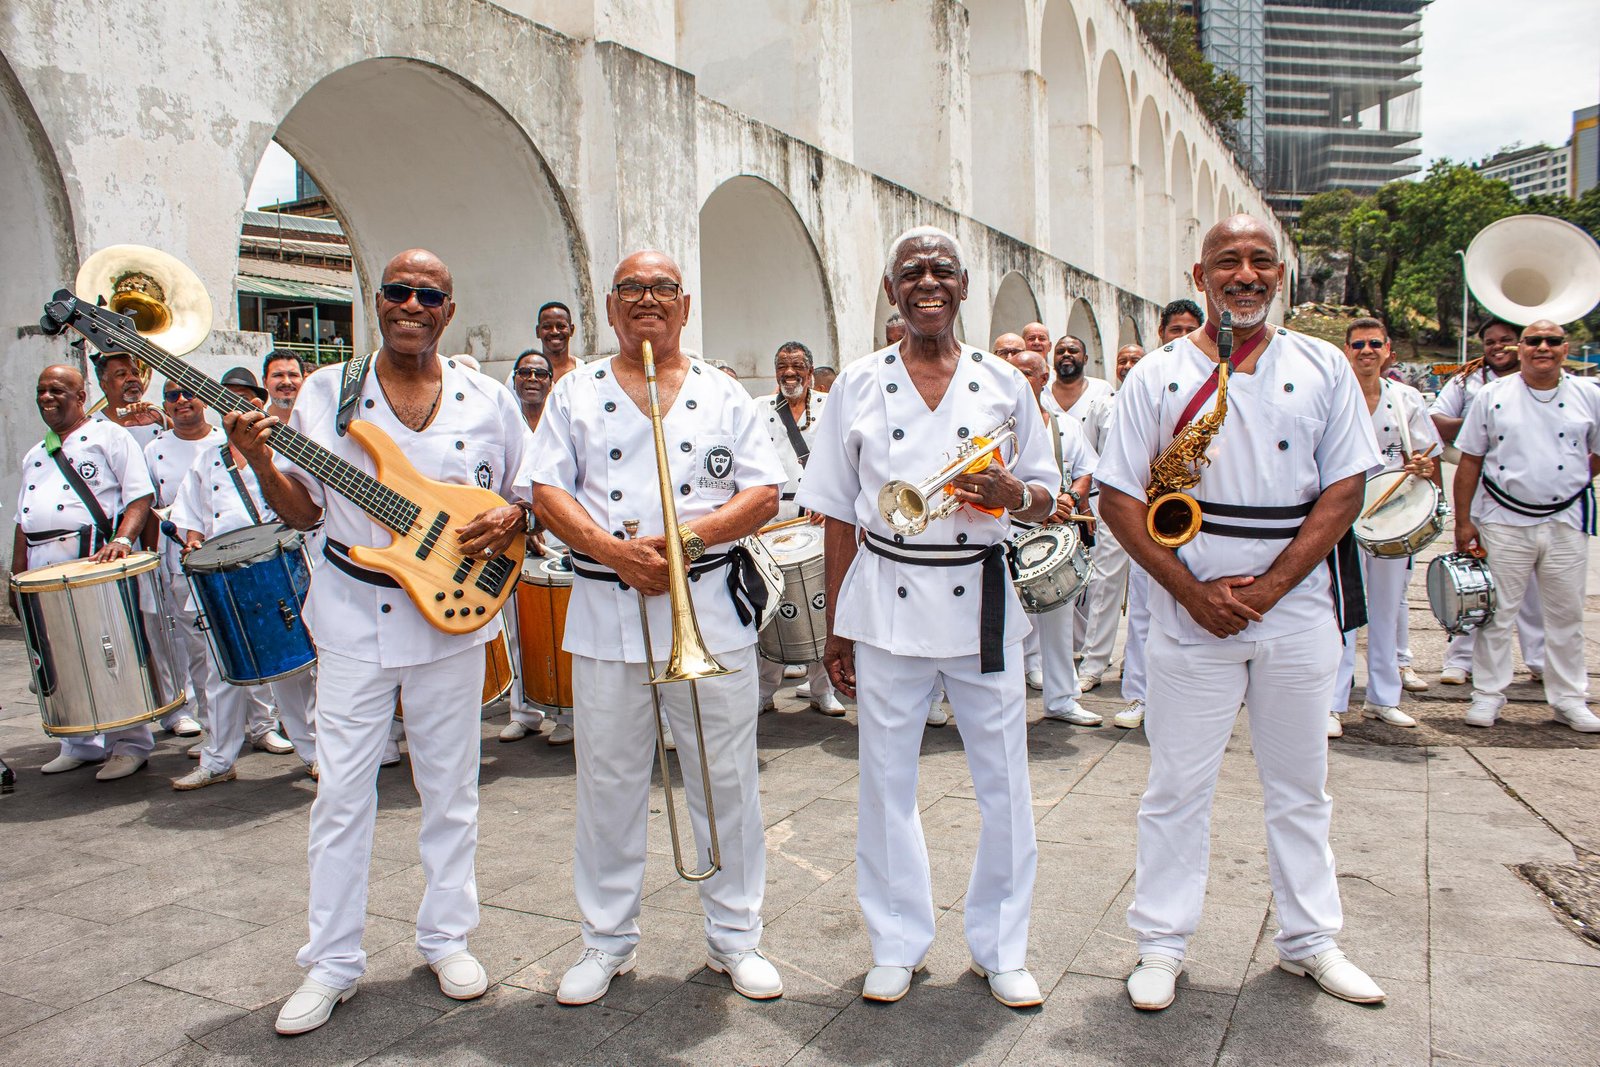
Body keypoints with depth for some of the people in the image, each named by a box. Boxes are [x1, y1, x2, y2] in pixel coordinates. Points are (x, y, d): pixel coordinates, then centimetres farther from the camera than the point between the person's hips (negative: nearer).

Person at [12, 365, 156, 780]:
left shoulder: (108, 436, 2)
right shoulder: (35, 454, 23)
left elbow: (140, 496, -8)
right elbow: (22, 521, 23)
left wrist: (122, 539, -24)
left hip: (94, 562, -7)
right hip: (43, 570, 7)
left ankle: (130, 743, 2)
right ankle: (81, 745, 19)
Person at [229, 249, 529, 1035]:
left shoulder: (490, 402, 2)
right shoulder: (325, 395, 2)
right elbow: (302, 510, 5)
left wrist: (508, 522, -13)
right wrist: (260, 462, -13)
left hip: (452, 615, 0)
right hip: (353, 620, 0)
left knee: (450, 788, 11)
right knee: (341, 793, 5)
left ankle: (447, 938, 27)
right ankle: (331, 962, 20)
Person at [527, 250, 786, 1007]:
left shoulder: (725, 396, 10)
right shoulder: (576, 395, 11)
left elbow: (763, 495, 2)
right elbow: (547, 494, 1)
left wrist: (687, 537, -14)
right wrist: (616, 551, -15)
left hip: (712, 608, 0)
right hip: (605, 611, 1)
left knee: (727, 779, 5)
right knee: (608, 782, 7)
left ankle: (734, 936, 20)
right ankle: (607, 940, 24)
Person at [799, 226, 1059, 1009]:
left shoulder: (1003, 383, 5)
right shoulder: (858, 385, 4)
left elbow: (1047, 498, 9)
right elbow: (839, 514, 6)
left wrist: (1014, 495, -15)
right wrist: (835, 627, 4)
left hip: (980, 600, 0)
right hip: (886, 600, 0)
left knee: (1003, 778, 6)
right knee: (887, 777, 8)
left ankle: (1001, 948, 25)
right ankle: (897, 944, 26)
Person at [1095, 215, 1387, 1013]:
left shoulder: (1322, 368, 4)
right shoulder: (1157, 376, -1)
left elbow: (1345, 488, -1)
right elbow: (1119, 498, -3)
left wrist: (1266, 587, -11)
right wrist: (1193, 592, -11)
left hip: (1297, 608, 2)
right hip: (1190, 612, -2)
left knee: (1299, 785, 15)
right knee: (1177, 787, 6)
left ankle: (1308, 940, 32)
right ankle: (1161, 944, 21)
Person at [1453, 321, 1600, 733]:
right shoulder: (1493, 396, 0)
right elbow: (1470, 462, 0)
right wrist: (1463, 520, -3)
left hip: (1566, 521, 2)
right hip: (1503, 521, -2)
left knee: (1566, 615, 9)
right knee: (1497, 612, 3)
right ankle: (1487, 695, 14)